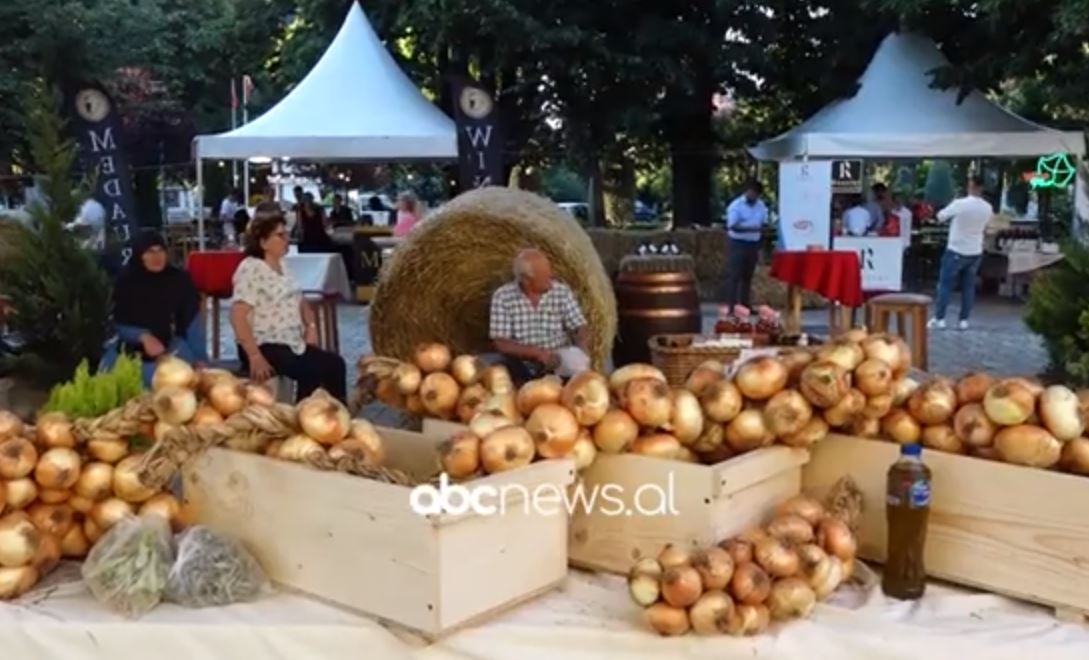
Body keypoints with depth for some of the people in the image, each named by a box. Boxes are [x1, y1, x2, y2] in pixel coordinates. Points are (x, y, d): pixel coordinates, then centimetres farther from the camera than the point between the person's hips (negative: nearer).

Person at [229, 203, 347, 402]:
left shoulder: (282, 267, 15)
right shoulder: (251, 269, -12)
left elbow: (299, 302, 27)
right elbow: (237, 316, -21)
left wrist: (311, 326, 6)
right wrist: (254, 356, -26)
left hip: (293, 343, 8)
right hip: (266, 346, -8)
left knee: (335, 364, -8)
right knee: (310, 372, -28)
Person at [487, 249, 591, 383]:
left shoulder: (562, 291, -2)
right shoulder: (502, 296, -7)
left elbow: (581, 328, 0)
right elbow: (501, 343, -10)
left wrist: (580, 353, -21)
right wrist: (536, 352, -22)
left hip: (557, 361, 1)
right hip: (520, 365, -1)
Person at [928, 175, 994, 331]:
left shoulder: (959, 204, -18)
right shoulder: (988, 208, -3)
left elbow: (940, 217, -4)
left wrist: (952, 216, 16)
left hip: (956, 251, -4)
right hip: (975, 252, 4)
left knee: (945, 284, 4)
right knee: (968, 286, 11)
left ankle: (939, 318, 4)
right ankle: (964, 320, 12)